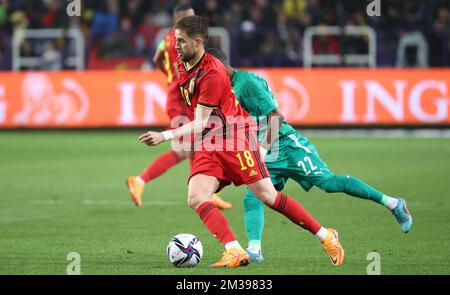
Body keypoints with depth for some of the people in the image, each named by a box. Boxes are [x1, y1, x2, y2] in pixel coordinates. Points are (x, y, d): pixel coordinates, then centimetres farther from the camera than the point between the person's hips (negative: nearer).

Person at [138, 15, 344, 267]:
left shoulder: (212, 73, -21)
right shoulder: (182, 65, 6)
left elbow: (200, 124, -22)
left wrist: (164, 136, -28)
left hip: (237, 137, -8)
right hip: (207, 145, 8)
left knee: (267, 196, -7)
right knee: (196, 199, -15)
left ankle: (326, 236, 8)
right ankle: (236, 252, -24)